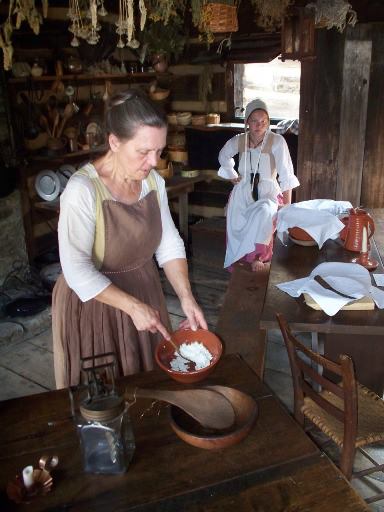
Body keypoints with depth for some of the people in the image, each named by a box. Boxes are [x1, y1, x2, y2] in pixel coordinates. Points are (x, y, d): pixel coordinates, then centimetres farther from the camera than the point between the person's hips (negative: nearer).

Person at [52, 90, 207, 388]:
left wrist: (186, 297, -12)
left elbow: (169, 245, -2)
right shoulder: (83, 190, -25)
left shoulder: (153, 181, -6)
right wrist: (133, 306, -26)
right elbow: (78, 271, -25)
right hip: (94, 301, -5)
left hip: (144, 291, 6)